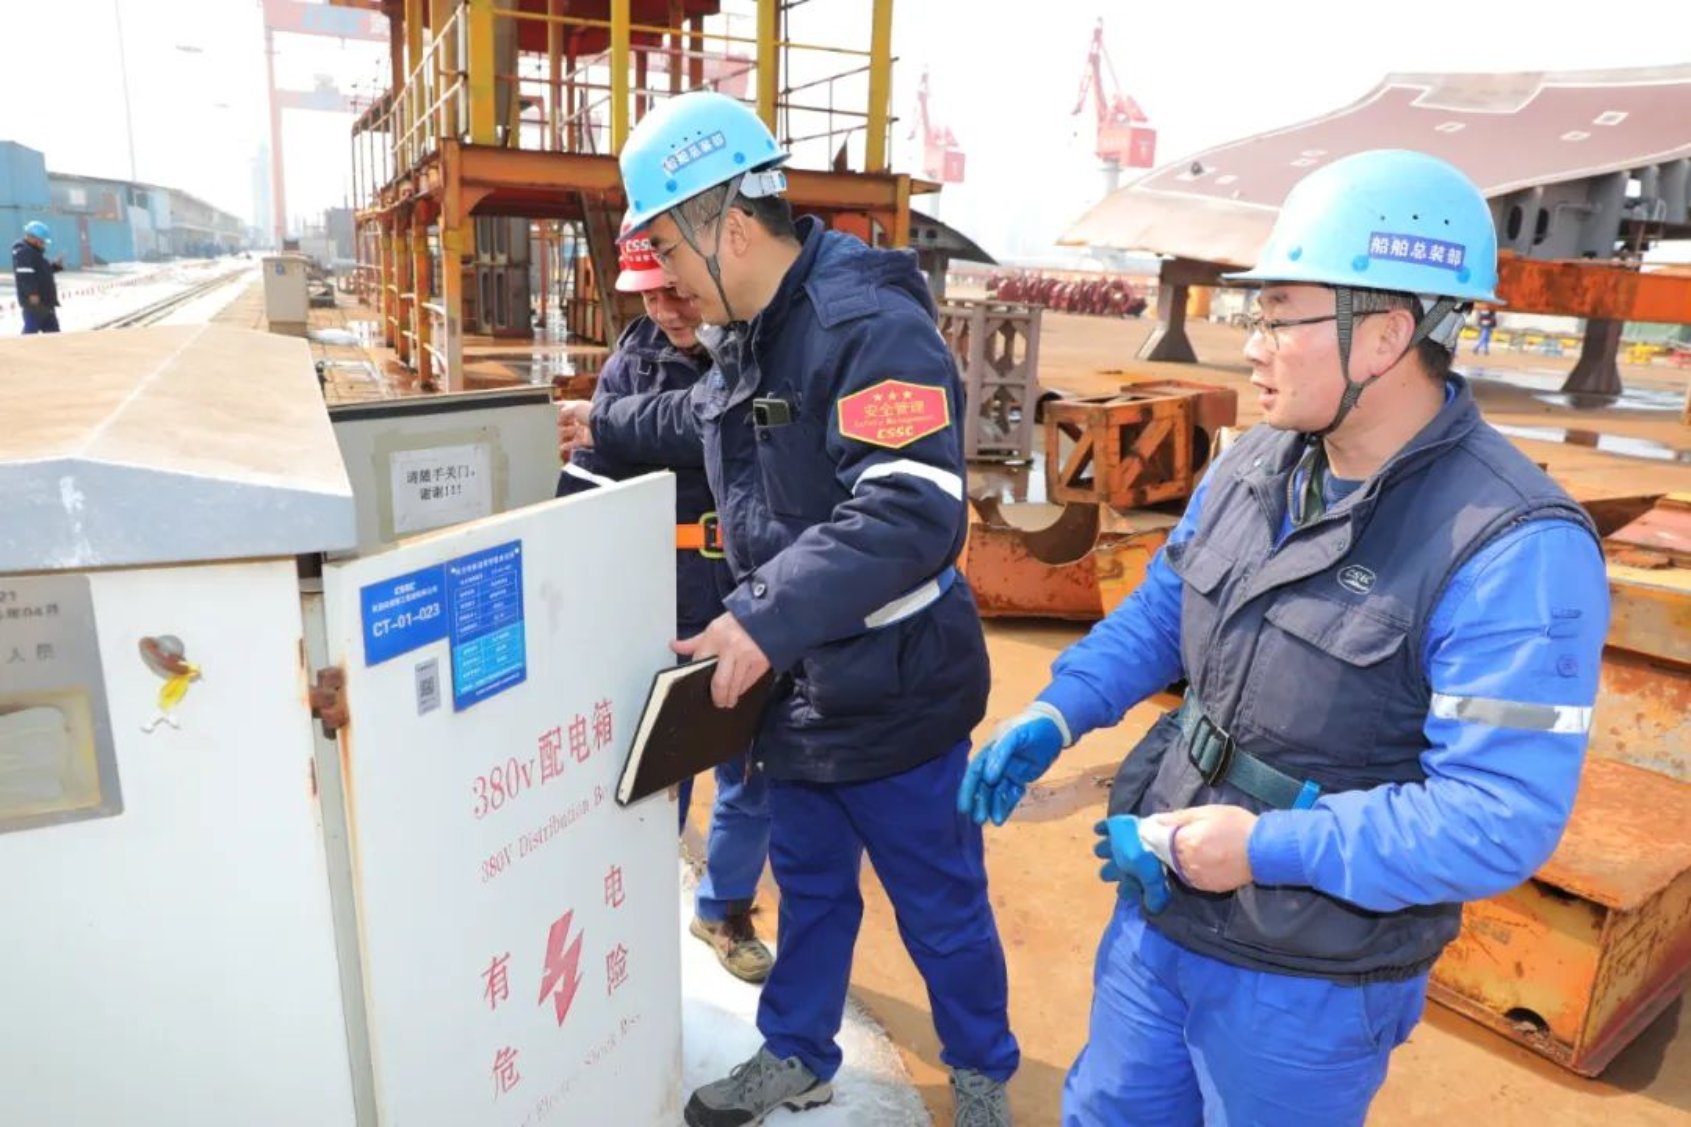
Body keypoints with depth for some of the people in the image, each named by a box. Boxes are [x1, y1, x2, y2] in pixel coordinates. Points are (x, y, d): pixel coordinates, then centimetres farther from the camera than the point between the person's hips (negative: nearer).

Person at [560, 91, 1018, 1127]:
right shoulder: (748, 334, 8)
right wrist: (608, 425, 37)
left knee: (941, 908, 13)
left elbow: (912, 512, -35)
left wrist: (767, 619, -38)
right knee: (810, 888, 24)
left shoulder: (873, 328, -24)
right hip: (798, 686, 9)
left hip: (890, 693, -8)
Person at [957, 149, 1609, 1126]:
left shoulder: (1515, 550, -25)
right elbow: (1163, 608, 10)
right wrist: (1056, 714, -4)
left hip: (1308, 985, -6)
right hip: (1157, 914, 7)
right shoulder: (1259, 461, -2)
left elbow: (1502, 817, -26)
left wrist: (1266, 848, -26)